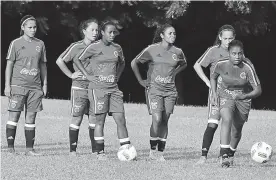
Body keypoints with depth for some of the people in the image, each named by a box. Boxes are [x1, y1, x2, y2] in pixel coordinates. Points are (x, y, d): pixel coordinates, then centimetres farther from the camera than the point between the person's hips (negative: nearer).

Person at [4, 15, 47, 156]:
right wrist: (7, 85, -4)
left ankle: (29, 149, 5)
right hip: (18, 85, -3)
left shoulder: (40, 44, 10)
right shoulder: (16, 43, 0)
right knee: (14, 116, -4)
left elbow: (43, 65, 17)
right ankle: (10, 147, 1)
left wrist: (44, 84, 12)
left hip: (35, 86, 3)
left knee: (31, 117, 3)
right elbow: (9, 65, 1)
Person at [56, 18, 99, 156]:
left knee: (94, 118, 3)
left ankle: (95, 149, 7)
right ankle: (73, 150, 3)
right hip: (79, 86, -4)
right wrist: (71, 75, -6)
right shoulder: (76, 47, -6)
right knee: (77, 118, -2)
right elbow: (60, 61, -5)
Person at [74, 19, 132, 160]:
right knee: (100, 120, -2)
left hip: (113, 88, 5)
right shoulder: (94, 47, -5)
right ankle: (100, 152, 4)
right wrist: (87, 75, -4)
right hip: (98, 88, -5)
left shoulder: (117, 48, 10)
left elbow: (121, 63, 29)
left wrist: (117, 77, 14)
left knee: (120, 119, -3)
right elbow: (77, 59, 2)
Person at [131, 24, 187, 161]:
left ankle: (160, 152, 8)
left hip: (170, 91, 4)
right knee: (157, 120, -15)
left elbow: (184, 64, 28)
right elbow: (134, 63, 3)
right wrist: (141, 81, 0)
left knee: (164, 121, 3)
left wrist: (174, 73, 12)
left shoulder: (177, 52, 6)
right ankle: (152, 151, -3)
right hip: (154, 89, -4)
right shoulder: (152, 49, -4)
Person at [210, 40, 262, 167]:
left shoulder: (248, 68, -23)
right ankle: (223, 154, -32)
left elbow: (258, 90, -19)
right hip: (225, 96, -1)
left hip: (243, 99, 1)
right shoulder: (221, 65, -17)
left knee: (237, 130, 9)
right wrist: (214, 93, -3)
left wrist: (244, 96, -34)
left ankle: (231, 154, 39)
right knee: (227, 119, -29)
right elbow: (213, 77, 7)